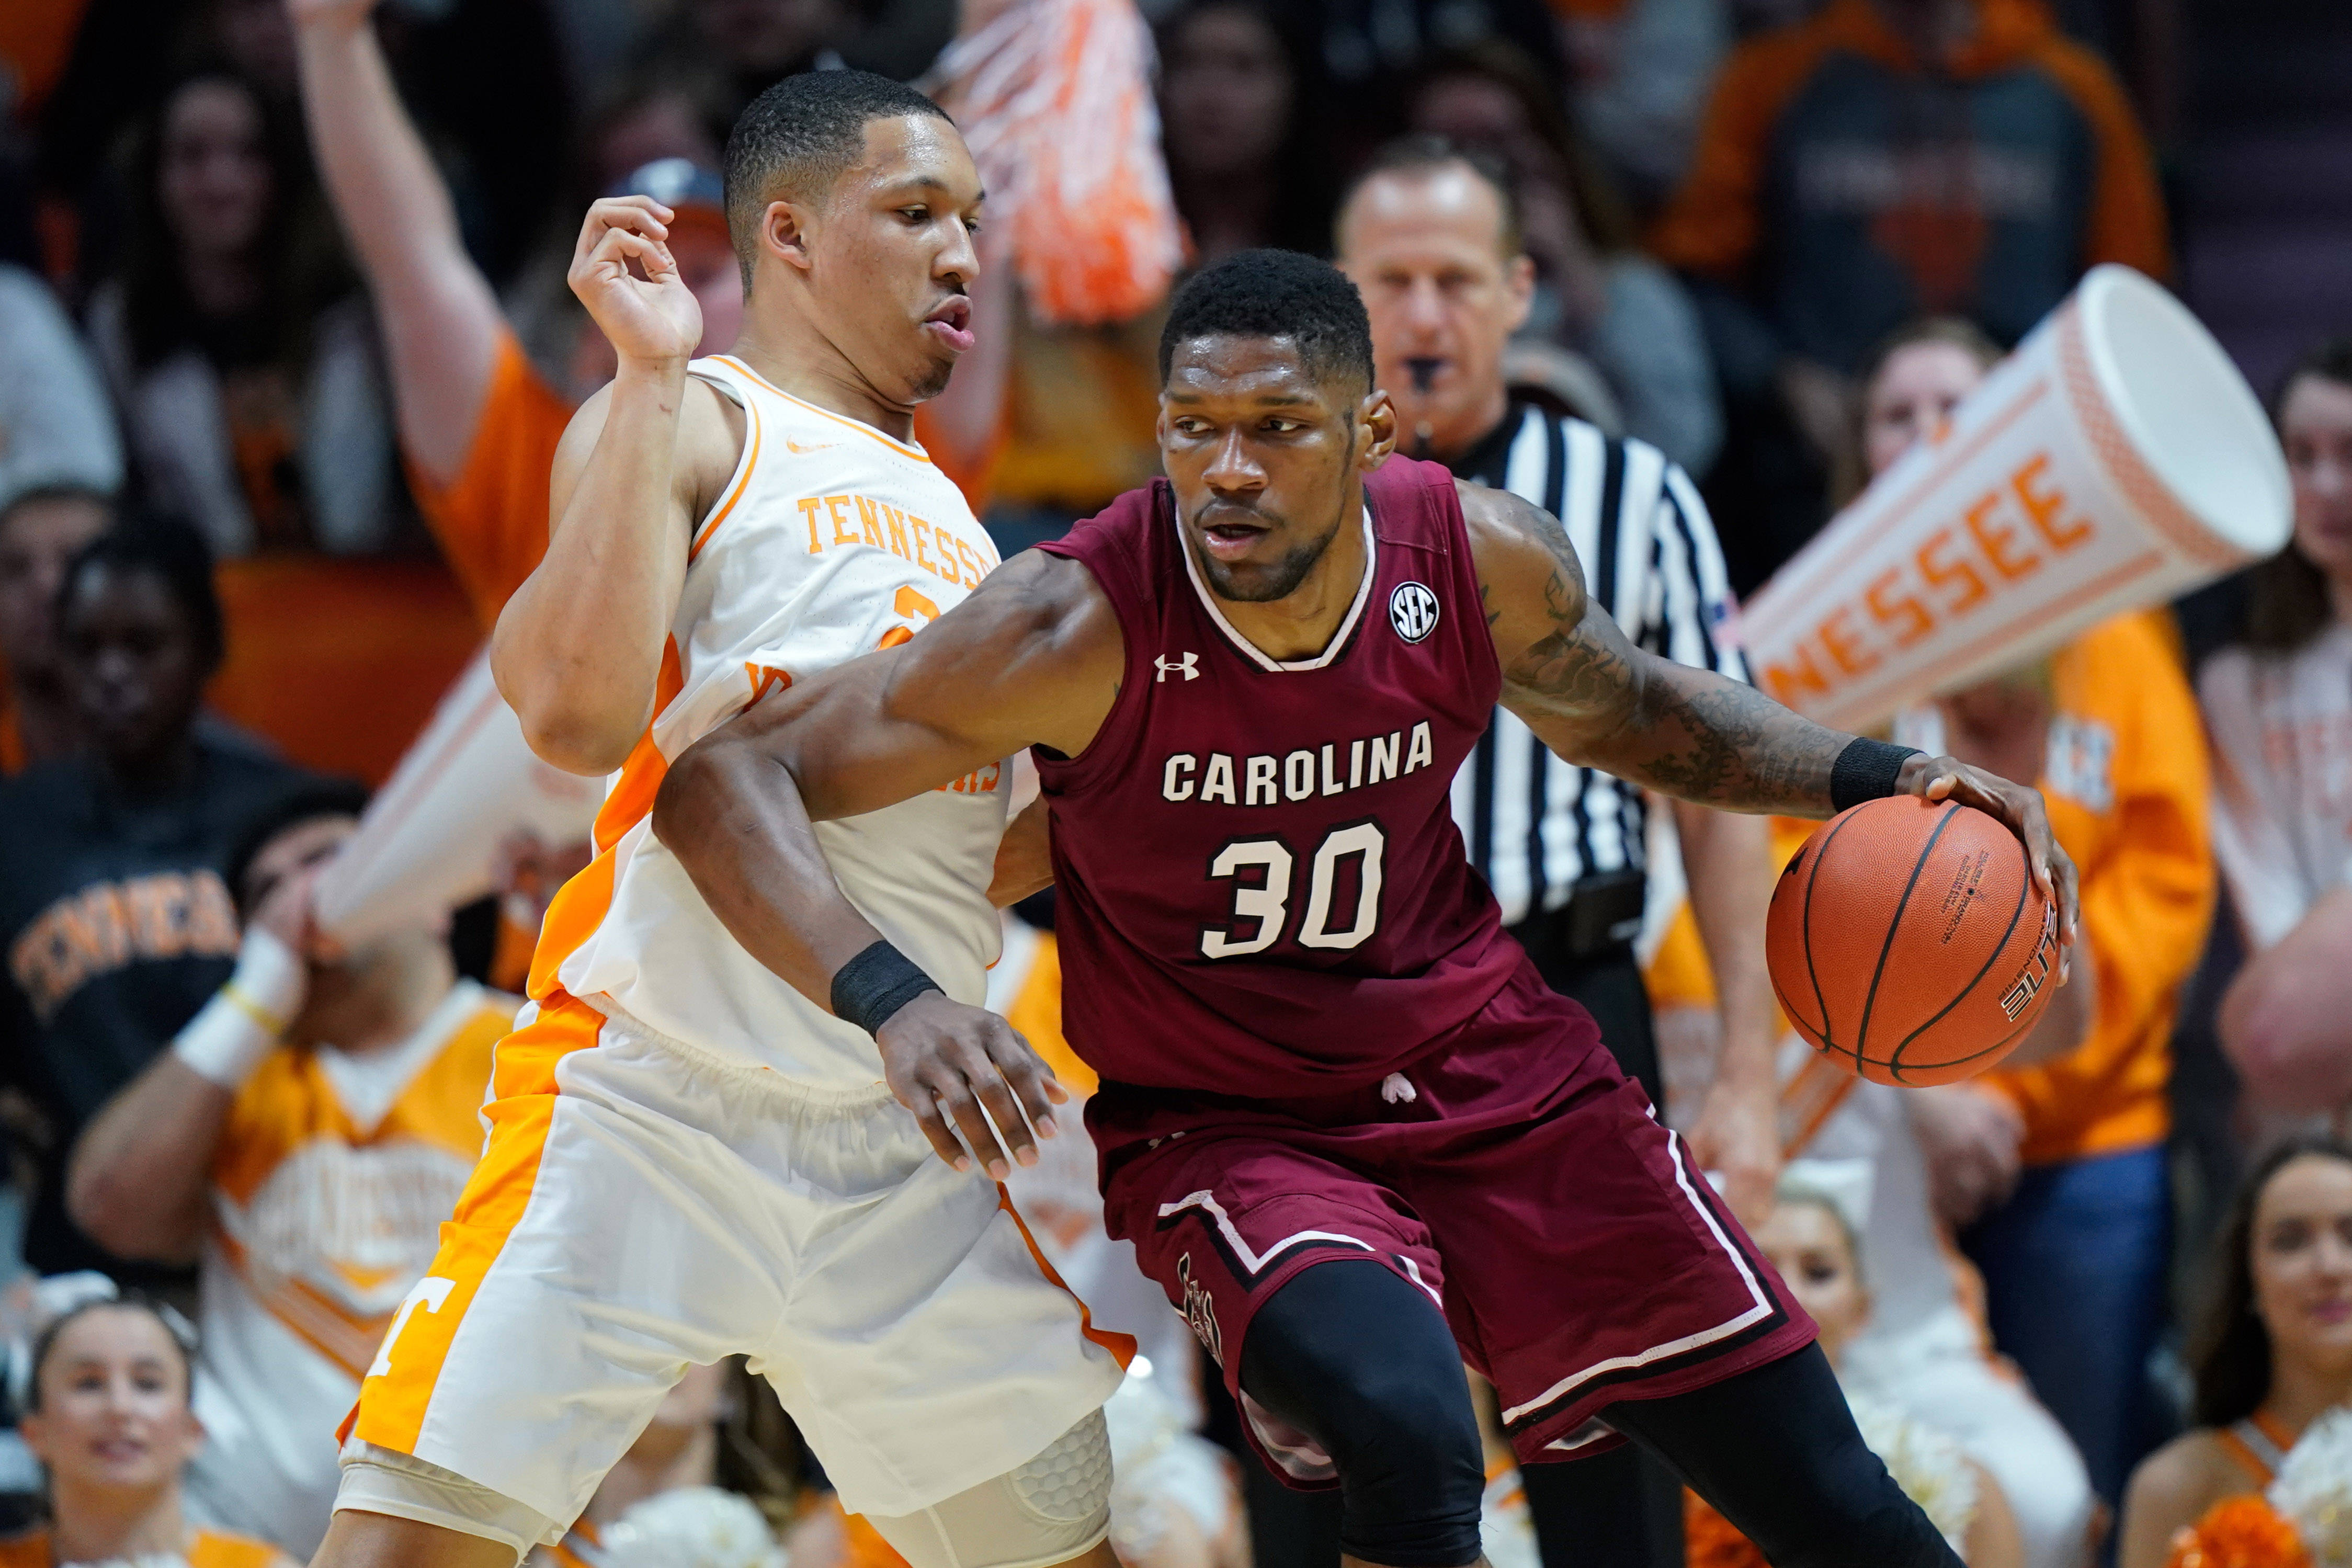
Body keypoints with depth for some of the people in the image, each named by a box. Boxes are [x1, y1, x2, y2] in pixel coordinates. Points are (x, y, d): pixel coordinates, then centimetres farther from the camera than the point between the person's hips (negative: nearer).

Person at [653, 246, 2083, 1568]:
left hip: (1488, 1062, 4)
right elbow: (722, 783, -26)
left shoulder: (1482, 556, -13)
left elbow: (1633, 713, 11)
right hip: (1225, 1123, -4)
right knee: (1407, 1436, -35)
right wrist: (889, 997, -41)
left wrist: (1881, 781, -3)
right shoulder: (1081, 629, -25)